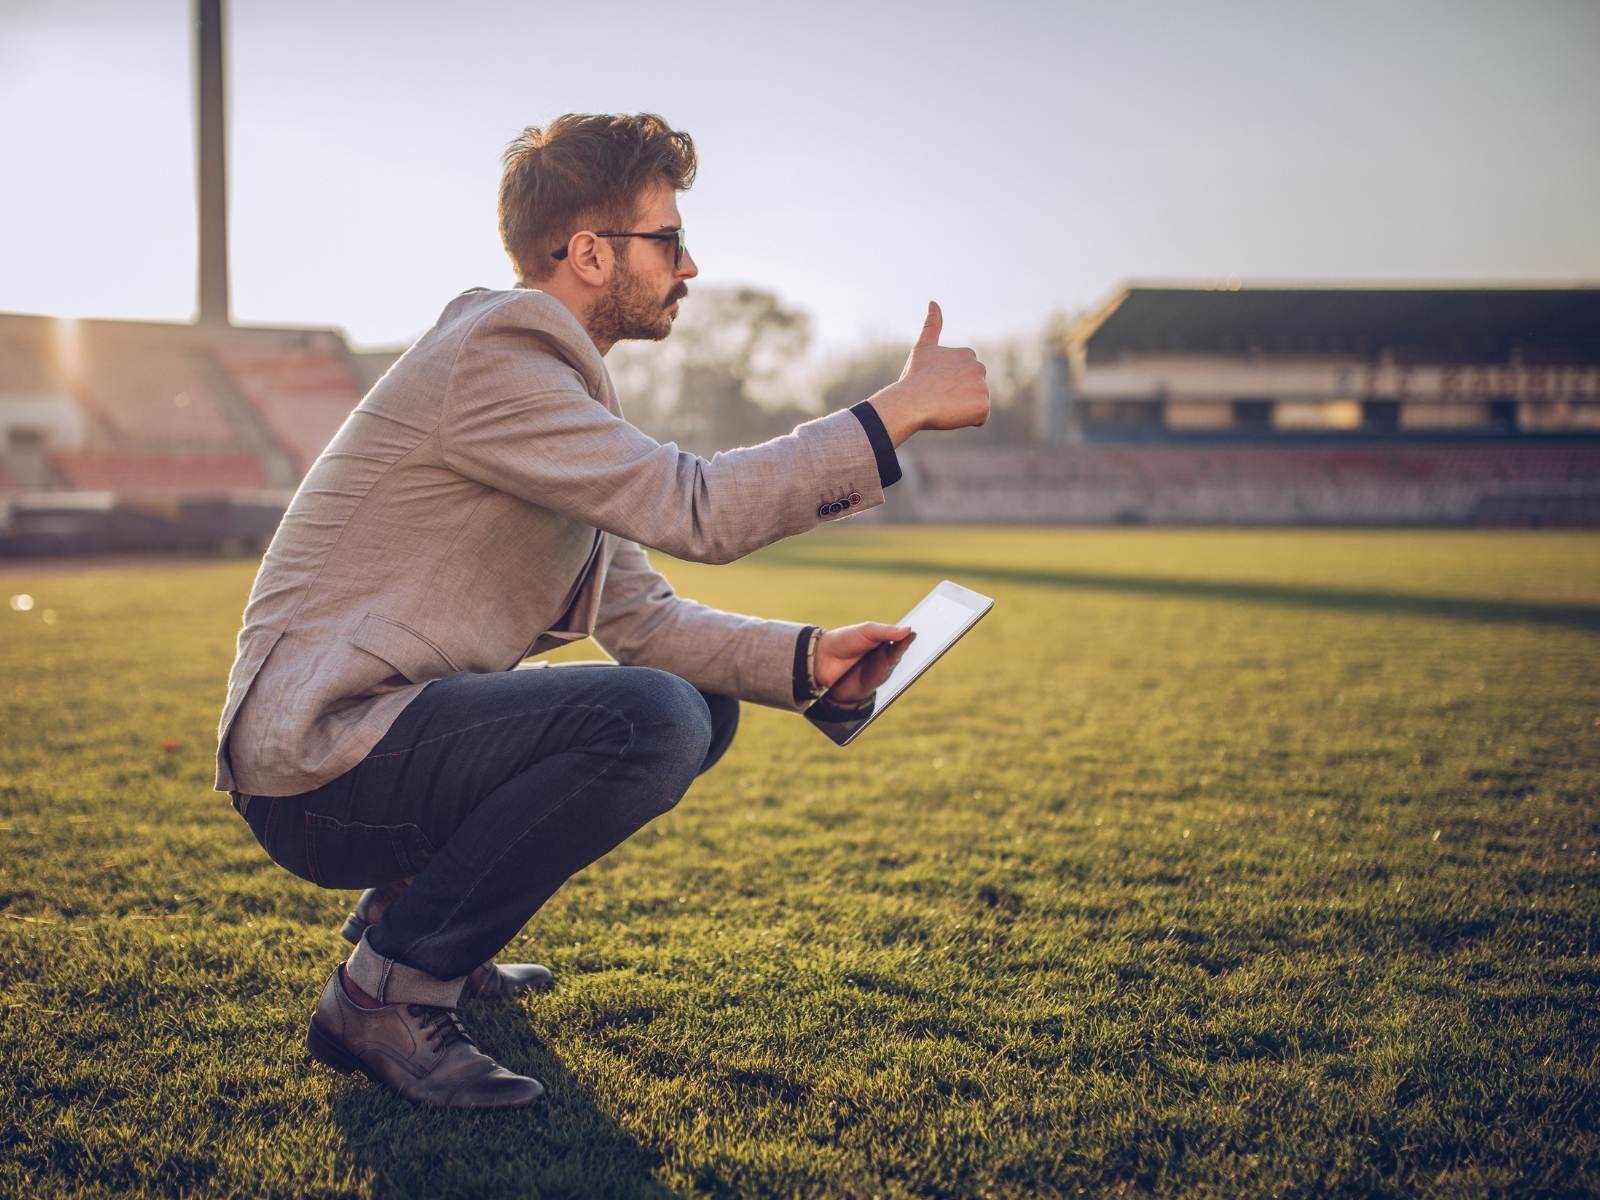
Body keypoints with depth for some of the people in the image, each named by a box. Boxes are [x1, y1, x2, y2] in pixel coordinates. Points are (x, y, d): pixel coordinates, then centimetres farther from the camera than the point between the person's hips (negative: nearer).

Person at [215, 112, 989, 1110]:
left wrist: (803, 659, -1)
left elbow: (644, 618, 12)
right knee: (655, 719, -27)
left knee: (707, 707, 10)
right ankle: (386, 990, -12)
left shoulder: (559, 382, 15)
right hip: (319, 766, -10)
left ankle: (417, 911, 14)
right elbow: (694, 509, -25)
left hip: (398, 728, 10)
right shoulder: (493, 356, -16)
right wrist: (901, 410, -20)